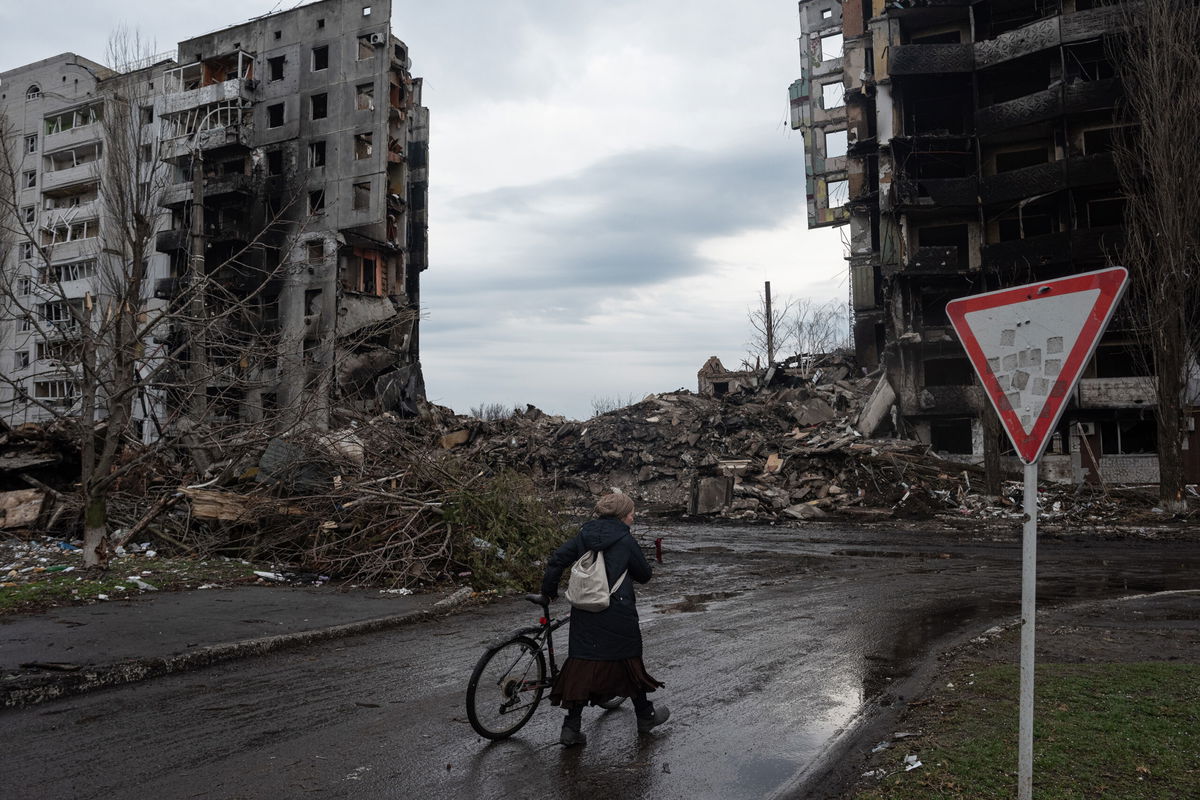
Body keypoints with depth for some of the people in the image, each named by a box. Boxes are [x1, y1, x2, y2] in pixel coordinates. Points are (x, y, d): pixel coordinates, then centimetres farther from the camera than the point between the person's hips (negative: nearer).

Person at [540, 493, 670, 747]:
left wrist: (549, 591, 15)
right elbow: (644, 574, 1)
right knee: (629, 661, 12)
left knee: (583, 663, 7)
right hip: (617, 611, -4)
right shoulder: (625, 540, -7)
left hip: (584, 613, 4)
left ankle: (571, 728, 5)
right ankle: (645, 716, 28)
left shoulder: (584, 535, 6)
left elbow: (557, 560, 3)